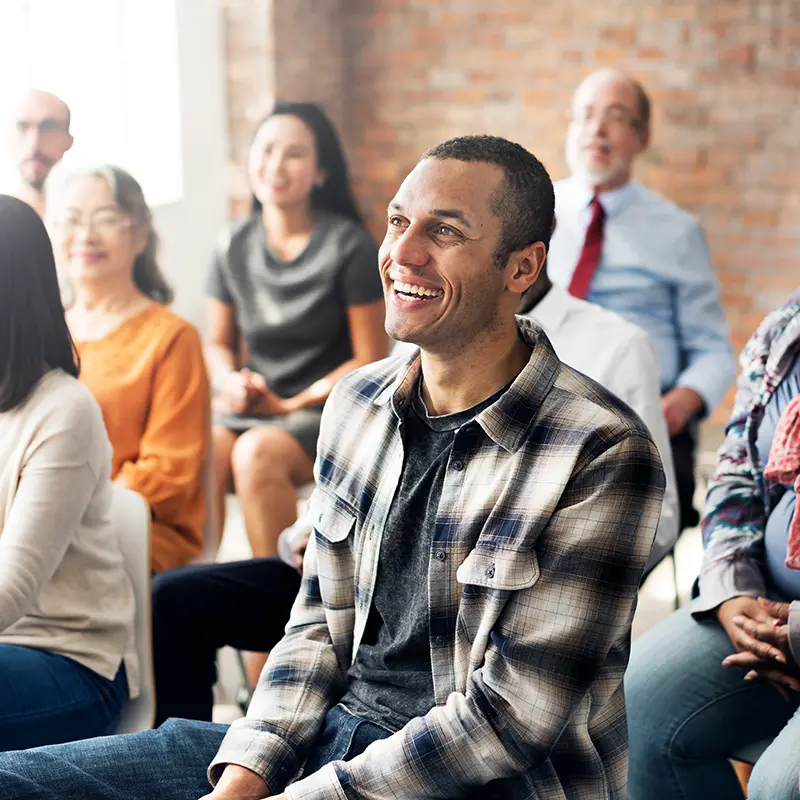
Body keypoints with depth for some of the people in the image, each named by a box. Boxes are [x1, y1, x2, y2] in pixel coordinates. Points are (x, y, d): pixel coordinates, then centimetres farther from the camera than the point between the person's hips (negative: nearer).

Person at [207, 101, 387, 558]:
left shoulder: (349, 246, -6)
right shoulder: (235, 247, 7)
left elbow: (372, 359, -5)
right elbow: (220, 343, 17)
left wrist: (291, 404, -10)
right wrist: (231, 381, -6)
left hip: (329, 406, -4)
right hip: (252, 403, 4)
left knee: (257, 453, -33)